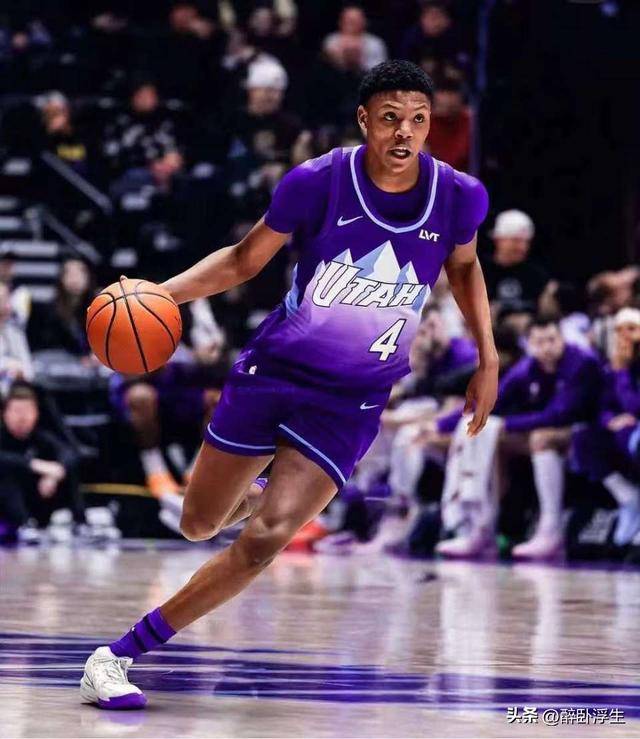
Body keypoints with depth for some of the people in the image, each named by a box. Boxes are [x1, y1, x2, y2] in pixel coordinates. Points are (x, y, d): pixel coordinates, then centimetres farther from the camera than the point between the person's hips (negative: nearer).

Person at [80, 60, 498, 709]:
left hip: (351, 401, 0)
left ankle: (119, 655, -8)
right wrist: (160, 292, -15)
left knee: (262, 542, -17)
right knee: (199, 525, 12)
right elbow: (244, 260, 0)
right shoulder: (317, 182, -14)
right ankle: (272, 501, 49)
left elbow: (464, 267, 14)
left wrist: (488, 359, 9)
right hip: (272, 369, 1)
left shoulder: (460, 197, -10)